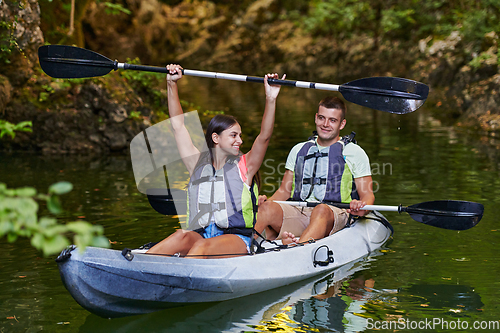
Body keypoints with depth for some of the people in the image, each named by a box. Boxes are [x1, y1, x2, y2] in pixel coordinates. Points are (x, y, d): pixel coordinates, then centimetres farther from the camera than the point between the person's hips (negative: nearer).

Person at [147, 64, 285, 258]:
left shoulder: (244, 166, 10)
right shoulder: (197, 164, 16)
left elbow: (265, 136, -5)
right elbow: (178, 125, 18)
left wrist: (271, 100, -18)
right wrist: (172, 84, 16)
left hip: (237, 239, -2)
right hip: (200, 234, 2)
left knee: (203, 246, -33)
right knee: (182, 237, -31)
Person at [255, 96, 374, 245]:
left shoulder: (355, 153, 13)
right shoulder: (298, 150, 24)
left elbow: (367, 194, 7)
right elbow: (284, 190, 23)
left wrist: (362, 207, -18)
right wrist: (266, 201, 1)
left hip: (335, 215, -4)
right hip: (297, 213, 4)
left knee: (321, 210, -40)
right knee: (267, 207, -28)